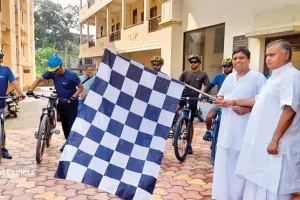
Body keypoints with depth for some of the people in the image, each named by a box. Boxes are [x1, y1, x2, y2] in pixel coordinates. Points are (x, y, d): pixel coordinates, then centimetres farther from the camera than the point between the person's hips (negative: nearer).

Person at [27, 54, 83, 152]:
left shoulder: (71, 75, -23)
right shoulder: (52, 73, -10)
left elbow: (81, 87, -14)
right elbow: (39, 79, -4)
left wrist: (74, 96, -29)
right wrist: (30, 90, -19)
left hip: (71, 103, -5)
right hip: (61, 102, 5)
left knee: (71, 124, -6)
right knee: (64, 124, 14)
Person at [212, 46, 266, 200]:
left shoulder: (258, 77, -4)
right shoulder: (229, 77, 16)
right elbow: (220, 96, 22)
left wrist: (247, 109, -22)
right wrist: (220, 100, 0)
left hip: (245, 129, -6)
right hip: (227, 127, 6)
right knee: (224, 162, 11)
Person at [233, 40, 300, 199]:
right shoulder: (275, 77, 16)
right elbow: (260, 101, 25)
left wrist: (275, 140, -24)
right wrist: (234, 102, 24)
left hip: (274, 143, -9)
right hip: (262, 141, 10)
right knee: (259, 183, 18)